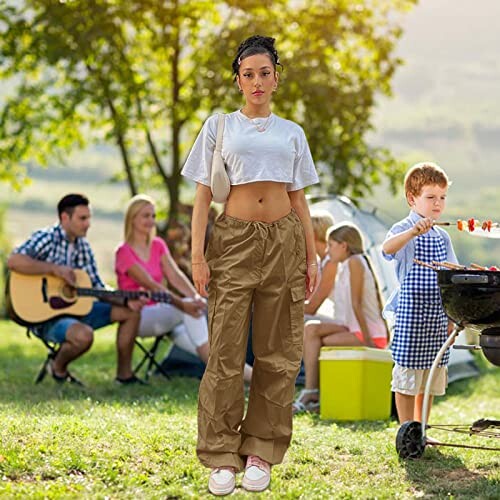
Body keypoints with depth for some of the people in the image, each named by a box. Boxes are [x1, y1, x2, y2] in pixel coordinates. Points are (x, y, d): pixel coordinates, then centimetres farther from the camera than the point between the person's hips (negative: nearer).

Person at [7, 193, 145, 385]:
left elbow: (97, 287, 10)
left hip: (74, 307, 8)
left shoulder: (82, 246, 9)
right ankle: (58, 368, -5)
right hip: (46, 317, -8)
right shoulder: (47, 238, -14)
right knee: (84, 335, -37)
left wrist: (126, 300, -7)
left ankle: (124, 374, 9)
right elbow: (13, 261, -31)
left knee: (131, 312, 3)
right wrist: (55, 269, -29)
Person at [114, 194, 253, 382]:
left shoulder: (158, 245, 11)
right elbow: (150, 284, -23)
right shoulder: (124, 252, -10)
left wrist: (196, 296, -24)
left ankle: (248, 375, -34)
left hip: (160, 313, 6)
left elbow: (174, 276, -4)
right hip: (137, 317, -6)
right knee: (189, 309, -32)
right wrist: (182, 304, -36)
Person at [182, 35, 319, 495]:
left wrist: (312, 257, 8)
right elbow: (202, 197, 3)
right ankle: (223, 456, 2)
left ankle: (260, 451, 11)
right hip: (234, 239, -2)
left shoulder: (292, 133, 12)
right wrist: (198, 256, -6)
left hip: (283, 241, 2)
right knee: (226, 351, -4)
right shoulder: (219, 127, 7)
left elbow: (299, 200, 14)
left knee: (278, 353, 2)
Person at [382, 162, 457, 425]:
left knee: (430, 378, 10)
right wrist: (414, 231, -45)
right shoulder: (403, 229, -7)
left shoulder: (442, 236, 13)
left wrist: (451, 316, 15)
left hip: (437, 312, 6)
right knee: (407, 373, -2)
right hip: (411, 311, -6)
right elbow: (388, 248, -31)